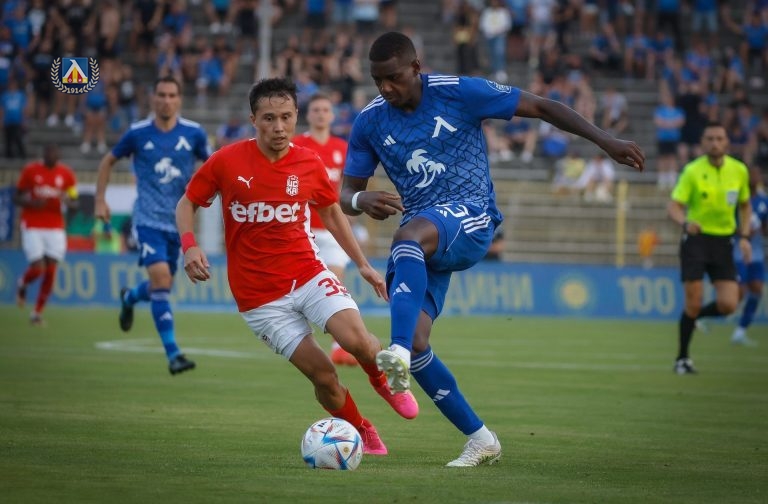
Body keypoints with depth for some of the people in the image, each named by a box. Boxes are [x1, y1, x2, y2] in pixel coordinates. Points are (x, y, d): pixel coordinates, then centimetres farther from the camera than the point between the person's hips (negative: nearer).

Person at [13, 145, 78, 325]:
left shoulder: (66, 174, 2)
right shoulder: (30, 170, -2)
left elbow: (74, 202, 6)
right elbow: (17, 198, 3)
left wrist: (67, 201, -18)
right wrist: (31, 203, -17)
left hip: (55, 227, 2)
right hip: (32, 227, -2)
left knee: (50, 271, -3)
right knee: (38, 268, -12)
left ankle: (38, 312, 11)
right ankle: (22, 284, 24)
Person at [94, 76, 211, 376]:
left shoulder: (193, 133, -1)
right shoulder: (138, 133, -3)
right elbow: (108, 161, 11)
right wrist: (100, 200, 6)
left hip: (178, 221, 3)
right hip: (149, 218, -3)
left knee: (161, 287, 12)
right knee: (161, 278, -21)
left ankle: (129, 298, 50)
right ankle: (172, 354, -20)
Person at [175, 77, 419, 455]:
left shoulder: (309, 164, -1)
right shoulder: (227, 161, -9)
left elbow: (332, 213, 16)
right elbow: (187, 203, 4)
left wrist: (362, 264, 14)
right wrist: (189, 246, -14)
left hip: (308, 275, 2)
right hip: (259, 296, -1)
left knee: (358, 341, -23)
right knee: (323, 376, -7)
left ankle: (385, 382, 12)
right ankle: (363, 433, 21)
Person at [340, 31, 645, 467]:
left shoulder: (459, 93, -6)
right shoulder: (370, 122, 5)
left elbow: (542, 107, -2)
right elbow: (347, 193, 10)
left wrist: (606, 141, -7)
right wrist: (361, 200, -16)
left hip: (471, 219, -5)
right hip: (422, 242, 5)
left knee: (411, 233, -39)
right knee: (415, 342, -11)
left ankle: (399, 352, -56)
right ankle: (481, 440, 3)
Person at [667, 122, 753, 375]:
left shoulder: (739, 170, 2)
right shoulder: (692, 171, -9)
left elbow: (745, 205, 17)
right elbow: (673, 206, -15)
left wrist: (744, 236, 4)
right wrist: (685, 222, -36)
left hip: (723, 242, 3)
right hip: (696, 239, -3)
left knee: (728, 305, -9)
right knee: (694, 303, -8)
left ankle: (695, 316, 24)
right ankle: (682, 359, 10)